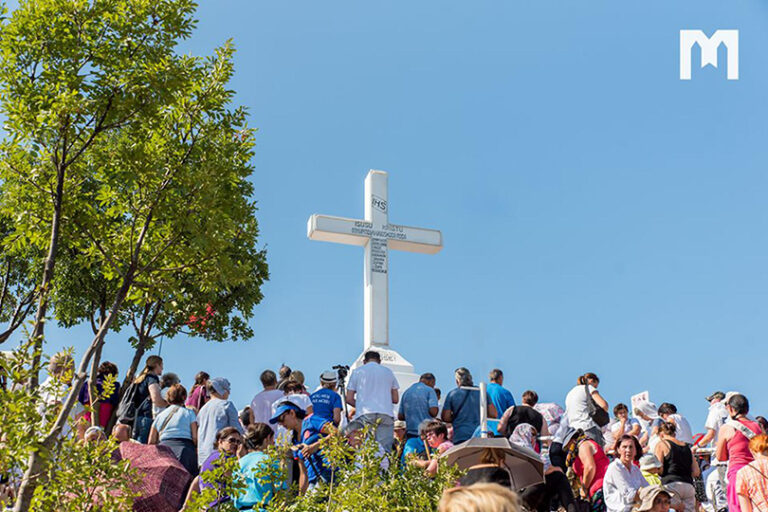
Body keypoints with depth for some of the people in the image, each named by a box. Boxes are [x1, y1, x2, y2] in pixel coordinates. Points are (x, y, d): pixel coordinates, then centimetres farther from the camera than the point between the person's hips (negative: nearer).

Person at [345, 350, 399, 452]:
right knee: (385, 450, -4)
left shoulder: (357, 372, 14)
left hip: (364, 414, -1)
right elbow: (395, 399, 16)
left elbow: (349, 399, 9)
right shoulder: (388, 372, 18)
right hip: (386, 414, 1)